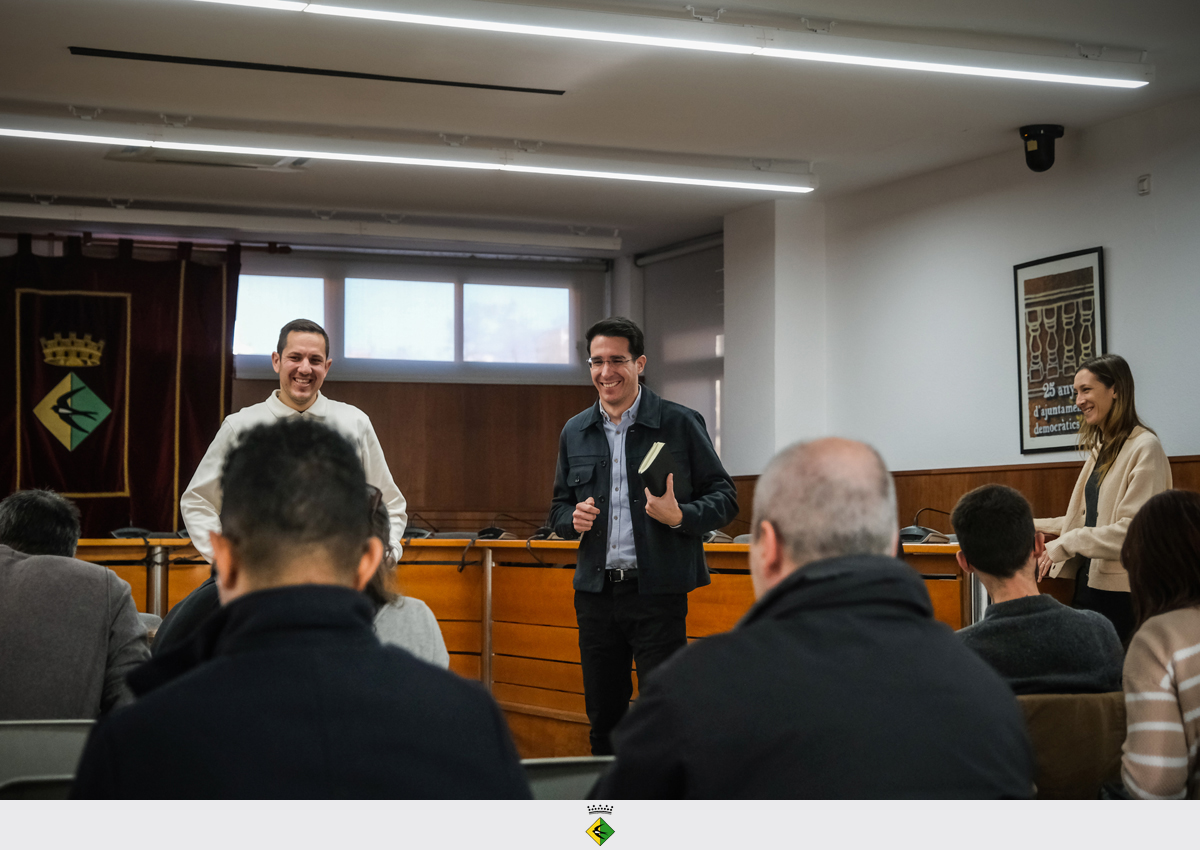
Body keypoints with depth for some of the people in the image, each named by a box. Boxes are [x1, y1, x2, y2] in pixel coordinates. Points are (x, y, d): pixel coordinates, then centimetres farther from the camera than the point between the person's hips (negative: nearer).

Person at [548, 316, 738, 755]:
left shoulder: (680, 423, -3)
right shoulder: (575, 432, 11)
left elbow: (724, 497, 0)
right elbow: (559, 508, 21)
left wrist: (679, 516, -19)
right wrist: (573, 519, -3)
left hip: (658, 590, -4)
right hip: (595, 591, 5)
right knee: (603, 717, 12)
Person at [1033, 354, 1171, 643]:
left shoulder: (1144, 447, -11)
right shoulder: (1101, 448, 16)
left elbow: (1133, 530, -19)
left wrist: (1065, 544, -19)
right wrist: (1034, 526, 23)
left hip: (1122, 592, -8)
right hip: (1089, 583, 8)